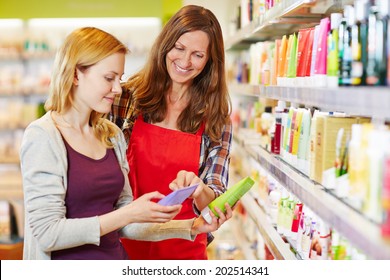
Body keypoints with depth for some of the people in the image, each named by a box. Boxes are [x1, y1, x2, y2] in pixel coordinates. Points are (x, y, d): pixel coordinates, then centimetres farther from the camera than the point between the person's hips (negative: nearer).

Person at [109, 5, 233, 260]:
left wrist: (198, 191, -28)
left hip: (184, 248, 1)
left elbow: (215, 196, -6)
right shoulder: (127, 98, -5)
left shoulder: (216, 119, -3)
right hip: (126, 242, 0)